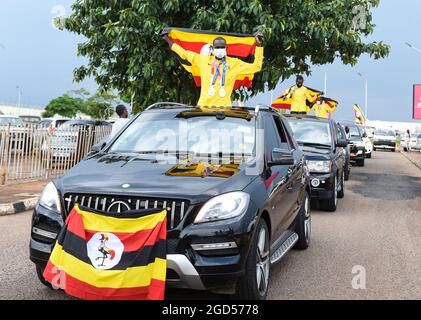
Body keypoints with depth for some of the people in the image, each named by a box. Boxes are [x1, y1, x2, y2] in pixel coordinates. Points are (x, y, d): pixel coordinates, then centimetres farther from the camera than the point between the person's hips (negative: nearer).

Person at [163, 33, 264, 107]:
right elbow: (184, 53, 22)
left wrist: (258, 46, 4)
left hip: (224, 106, -1)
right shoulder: (204, 59, 11)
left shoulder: (234, 63, 9)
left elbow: (256, 66, 10)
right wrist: (167, 39, 28)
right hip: (204, 105, 1)